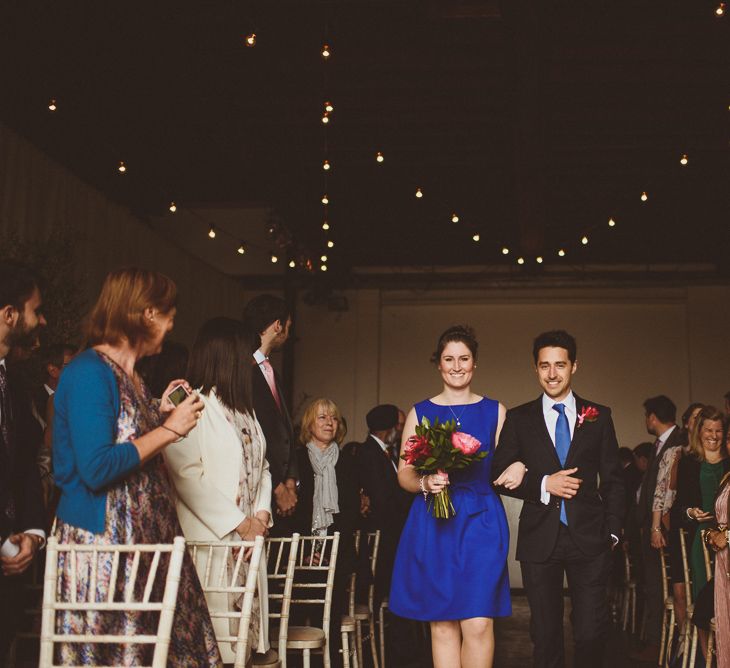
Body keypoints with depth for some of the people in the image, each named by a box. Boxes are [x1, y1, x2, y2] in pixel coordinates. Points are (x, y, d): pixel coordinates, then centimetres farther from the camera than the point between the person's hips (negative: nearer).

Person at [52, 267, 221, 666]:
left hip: (142, 536, 9)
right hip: (103, 540, -9)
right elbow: (96, 468, -22)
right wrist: (169, 429, -15)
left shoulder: (128, 376, 15)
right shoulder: (90, 372, -13)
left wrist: (160, 414, 13)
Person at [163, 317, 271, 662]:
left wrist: (261, 515, 1)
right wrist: (238, 523, -14)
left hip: (248, 540, 8)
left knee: (245, 633, 7)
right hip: (211, 539, -8)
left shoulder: (243, 409, 18)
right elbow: (187, 475, -17)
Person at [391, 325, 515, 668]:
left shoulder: (494, 411, 10)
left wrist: (517, 469, -13)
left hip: (481, 523, 0)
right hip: (432, 526, 1)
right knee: (442, 625, 1)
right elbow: (404, 474, 7)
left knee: (478, 623, -9)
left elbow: (505, 468, 10)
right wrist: (425, 482, -13)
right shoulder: (420, 413, 9)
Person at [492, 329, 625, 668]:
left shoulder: (599, 416, 7)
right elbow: (500, 476, 3)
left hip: (590, 539, 0)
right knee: (545, 634, 8)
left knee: (591, 633, -3)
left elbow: (613, 480, 9)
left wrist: (612, 531, 2)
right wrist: (543, 485, -11)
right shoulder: (518, 419, 6)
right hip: (540, 540, 0)